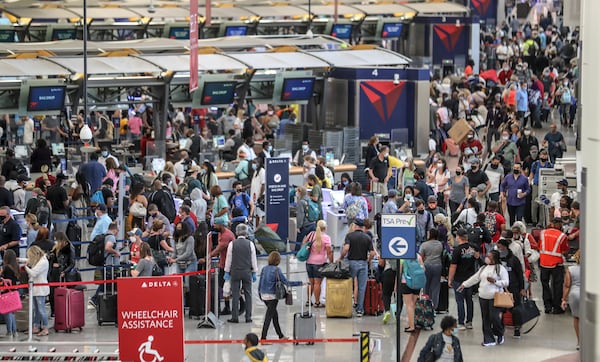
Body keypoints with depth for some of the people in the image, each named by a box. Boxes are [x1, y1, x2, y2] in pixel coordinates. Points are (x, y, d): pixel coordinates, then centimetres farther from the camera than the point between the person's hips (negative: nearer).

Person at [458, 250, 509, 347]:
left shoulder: (501, 269, -3)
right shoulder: (483, 268, 16)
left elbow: (506, 282, -7)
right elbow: (474, 278, 22)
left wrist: (495, 281, -18)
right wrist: (464, 284, 20)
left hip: (495, 297, -6)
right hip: (483, 297, 6)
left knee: (494, 317, -11)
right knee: (485, 319, 4)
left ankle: (500, 334, 15)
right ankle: (489, 339, 8)